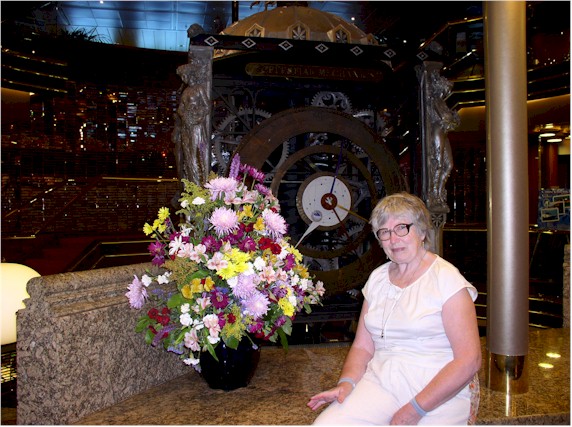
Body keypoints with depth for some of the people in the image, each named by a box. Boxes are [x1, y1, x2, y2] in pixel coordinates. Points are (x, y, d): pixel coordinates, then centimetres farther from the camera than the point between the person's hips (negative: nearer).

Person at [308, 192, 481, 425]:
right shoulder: (377, 278, 12)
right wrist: (346, 383, -8)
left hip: (441, 393, -3)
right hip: (380, 380, 3)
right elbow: (362, 347, 11)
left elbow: (468, 360, -12)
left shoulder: (447, 279, -5)